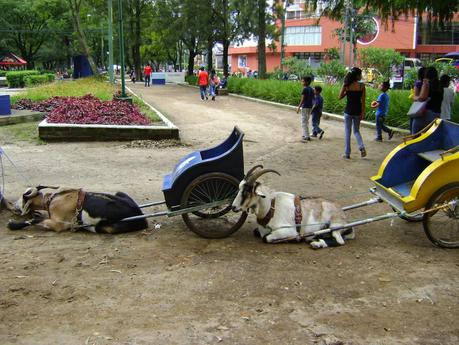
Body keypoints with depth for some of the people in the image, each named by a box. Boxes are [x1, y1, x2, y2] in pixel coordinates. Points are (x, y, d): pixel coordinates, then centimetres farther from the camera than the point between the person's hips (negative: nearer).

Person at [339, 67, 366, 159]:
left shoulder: (346, 85, -6)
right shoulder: (362, 86, -6)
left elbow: (340, 97, -1)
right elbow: (363, 100, -6)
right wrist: (363, 112, -1)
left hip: (348, 111, -1)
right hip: (357, 111, 1)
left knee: (347, 132, 9)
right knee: (356, 131, 18)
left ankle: (347, 153, 10)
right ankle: (362, 147, -4)